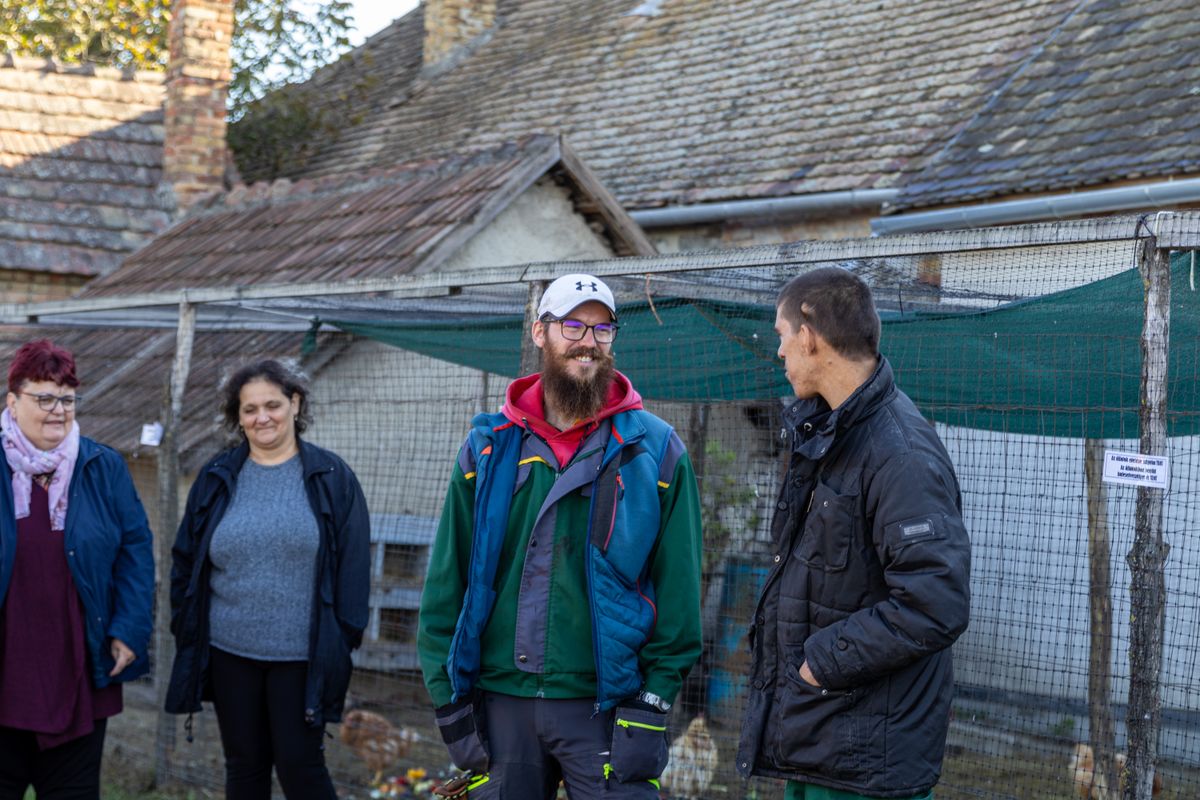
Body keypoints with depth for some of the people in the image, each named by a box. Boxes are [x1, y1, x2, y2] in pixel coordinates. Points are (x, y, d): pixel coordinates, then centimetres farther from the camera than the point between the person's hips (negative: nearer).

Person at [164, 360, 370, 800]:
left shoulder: (331, 477, -1)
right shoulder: (216, 479, 7)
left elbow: (353, 565, -2)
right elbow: (185, 562, 12)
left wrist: (344, 638, -6)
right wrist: (186, 630, 6)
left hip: (301, 657, -3)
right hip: (230, 652, 3)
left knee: (299, 764, -1)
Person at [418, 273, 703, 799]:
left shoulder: (654, 450, 2)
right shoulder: (488, 446, 7)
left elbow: (677, 587, -2)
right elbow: (446, 582, 6)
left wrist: (653, 704, -9)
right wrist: (448, 697, 0)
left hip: (606, 702, -2)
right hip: (501, 700, 2)